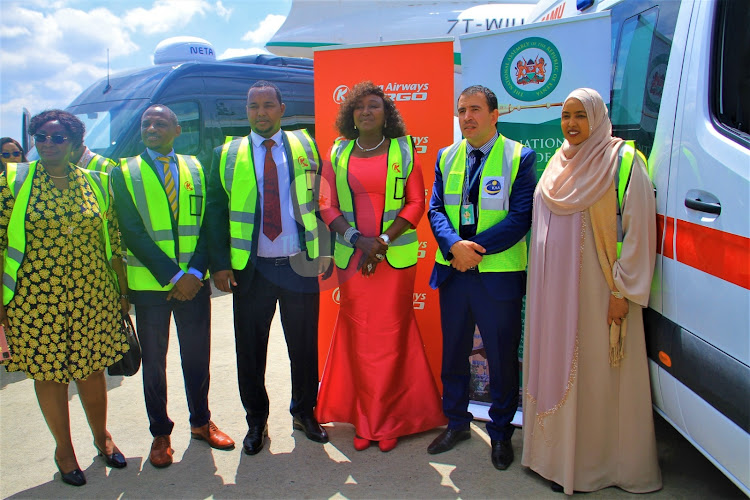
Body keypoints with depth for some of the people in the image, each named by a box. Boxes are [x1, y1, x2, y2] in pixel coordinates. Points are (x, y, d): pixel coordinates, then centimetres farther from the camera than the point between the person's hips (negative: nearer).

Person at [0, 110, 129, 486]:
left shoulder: (95, 183, 5)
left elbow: (113, 240, 8)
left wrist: (122, 290, 9)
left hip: (93, 296, 2)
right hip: (35, 297, -1)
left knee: (92, 367, 12)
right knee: (48, 371, 10)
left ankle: (101, 435, 35)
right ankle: (63, 448, 30)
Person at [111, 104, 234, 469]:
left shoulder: (196, 168, 8)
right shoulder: (124, 172, 1)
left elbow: (207, 223, 2)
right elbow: (133, 232, -8)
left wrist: (195, 272, -12)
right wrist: (172, 275, -15)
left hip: (194, 283, 2)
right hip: (149, 284, -1)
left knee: (197, 356, 11)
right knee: (154, 361, 9)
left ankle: (201, 422, 30)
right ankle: (160, 433, 26)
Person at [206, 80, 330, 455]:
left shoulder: (306, 146, 7)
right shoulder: (226, 155, 6)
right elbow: (215, 212, 3)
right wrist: (220, 263, -5)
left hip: (300, 265, 0)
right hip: (250, 269, 0)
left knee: (305, 346, 10)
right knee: (251, 349, 9)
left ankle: (304, 413, 32)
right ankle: (256, 421, 28)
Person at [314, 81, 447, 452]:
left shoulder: (403, 151, 4)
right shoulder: (338, 154, 10)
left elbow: (416, 202, 0)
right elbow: (327, 205, 6)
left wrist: (383, 241, -11)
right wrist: (358, 239, -10)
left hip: (395, 258, -2)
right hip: (351, 258, 2)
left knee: (392, 337, 2)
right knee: (357, 338, 5)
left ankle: (389, 421, 17)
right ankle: (364, 421, 19)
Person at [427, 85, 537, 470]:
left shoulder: (519, 157, -3)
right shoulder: (446, 157, 9)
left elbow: (521, 217, -11)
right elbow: (436, 209, 3)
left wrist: (477, 248, -18)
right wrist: (454, 246, -17)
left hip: (499, 274, -3)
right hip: (453, 273, 4)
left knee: (502, 358, 9)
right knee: (453, 352, 15)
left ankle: (500, 431, 29)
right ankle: (456, 423, 35)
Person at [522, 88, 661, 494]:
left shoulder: (623, 160, -6)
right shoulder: (557, 163, 13)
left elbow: (636, 228, -10)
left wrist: (622, 290, -14)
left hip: (596, 289, -6)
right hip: (552, 289, 6)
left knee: (597, 375, 2)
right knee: (555, 368, 10)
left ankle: (599, 462, 18)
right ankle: (558, 454, 25)